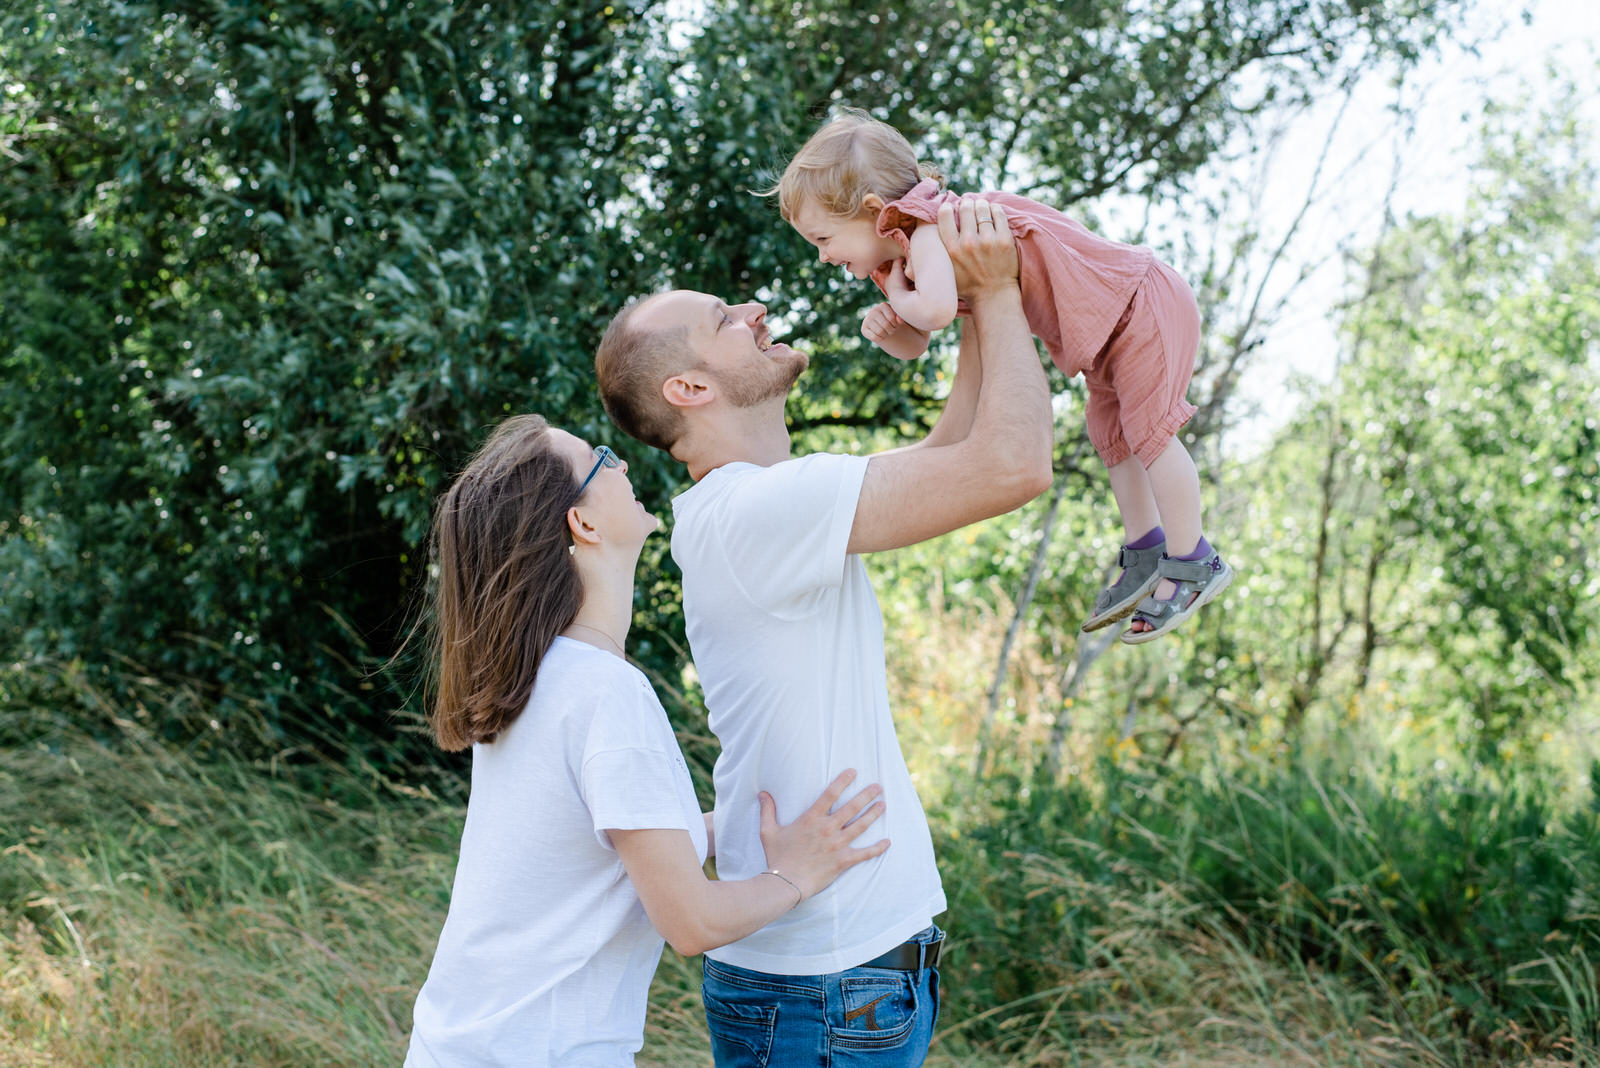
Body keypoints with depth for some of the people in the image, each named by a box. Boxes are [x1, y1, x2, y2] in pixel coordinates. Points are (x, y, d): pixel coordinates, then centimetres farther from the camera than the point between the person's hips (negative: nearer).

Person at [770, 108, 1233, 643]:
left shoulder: (931, 232, -30)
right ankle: (1145, 553, 32)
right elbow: (916, 345, 10)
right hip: (1110, 320, 11)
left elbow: (936, 310, -51)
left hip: (1142, 302, -11)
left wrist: (900, 301, -27)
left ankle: (1192, 563, 7)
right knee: (1111, 434, 19)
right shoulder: (906, 250, 2)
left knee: (1148, 431, -6)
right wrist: (884, 328, -14)